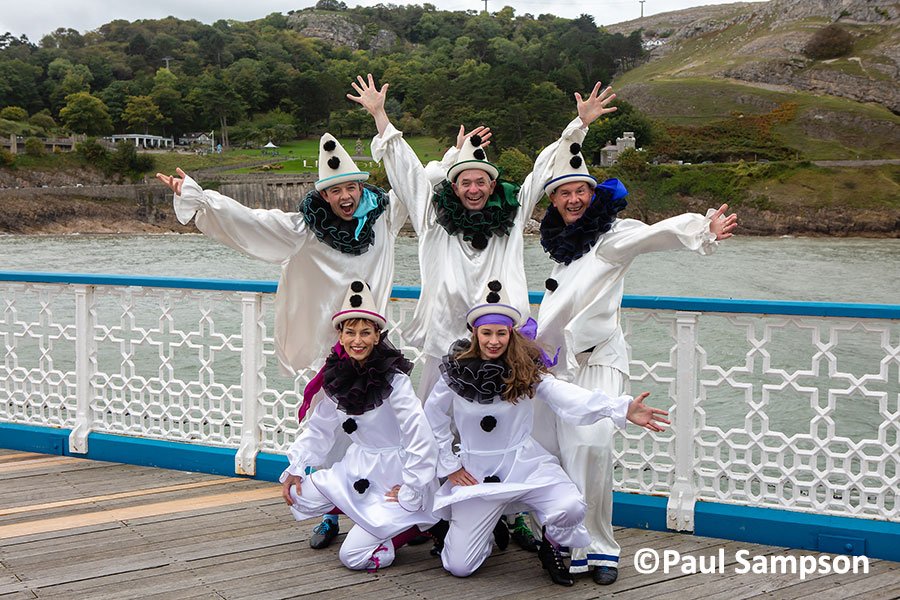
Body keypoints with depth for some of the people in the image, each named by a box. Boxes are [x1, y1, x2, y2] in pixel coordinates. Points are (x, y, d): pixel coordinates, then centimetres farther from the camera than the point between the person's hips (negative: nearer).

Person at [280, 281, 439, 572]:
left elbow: (421, 439, -24)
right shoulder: (338, 375, 0)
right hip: (358, 468, 7)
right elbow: (319, 426, 11)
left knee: (353, 556, -13)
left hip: (394, 475, -7)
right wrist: (295, 468, 3)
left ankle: (420, 520, 6)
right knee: (300, 495, -11)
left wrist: (411, 492, -19)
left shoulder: (394, 379, -22)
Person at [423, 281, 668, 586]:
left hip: (524, 464, 0)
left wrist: (622, 409, -40)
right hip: (476, 471, 0)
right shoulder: (456, 372, -7)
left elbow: (566, 396, -25)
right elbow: (433, 422, 7)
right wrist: (449, 466, 2)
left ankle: (550, 547, 7)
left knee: (571, 508, -29)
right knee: (458, 566, -3)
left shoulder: (527, 370, -8)